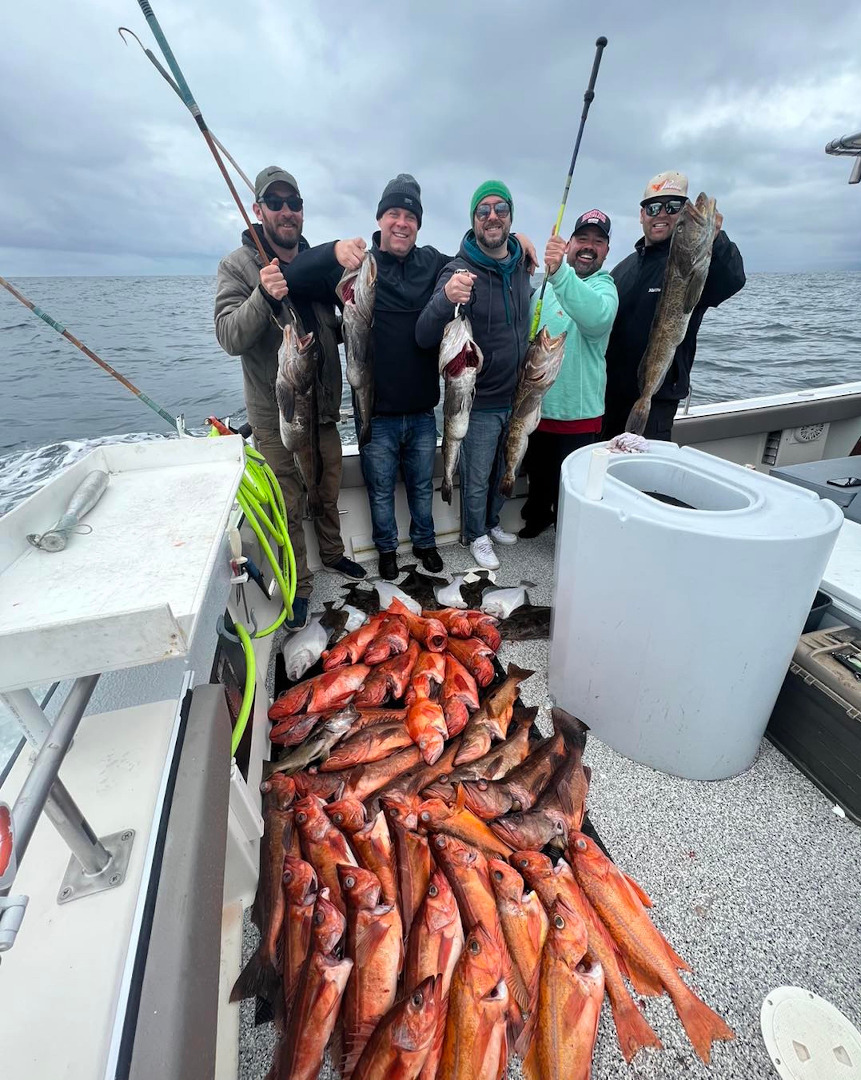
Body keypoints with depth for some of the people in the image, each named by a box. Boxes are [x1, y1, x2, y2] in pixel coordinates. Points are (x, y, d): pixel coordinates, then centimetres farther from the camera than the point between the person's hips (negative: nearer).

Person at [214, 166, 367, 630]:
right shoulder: (237, 266, -6)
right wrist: (263, 296, -34)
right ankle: (298, 587, 19)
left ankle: (332, 554, 40)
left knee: (328, 491, 18)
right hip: (275, 413, -4)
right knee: (289, 505, 3)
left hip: (323, 405, 5)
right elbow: (230, 338, -17)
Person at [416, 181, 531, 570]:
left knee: (501, 470, 21)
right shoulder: (460, 271, -16)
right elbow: (424, 338, -28)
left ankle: (491, 523, 43)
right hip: (479, 403, -6)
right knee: (477, 477, 7)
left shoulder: (521, 266, 3)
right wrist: (445, 299, -47)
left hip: (515, 397, 6)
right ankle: (476, 536, 30)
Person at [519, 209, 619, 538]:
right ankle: (537, 515, 45)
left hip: (577, 414, -5)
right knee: (537, 474, 21)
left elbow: (596, 318, -35)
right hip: (535, 407, 5)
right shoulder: (546, 285, 8)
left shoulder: (604, 288, -9)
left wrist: (560, 273, -46)